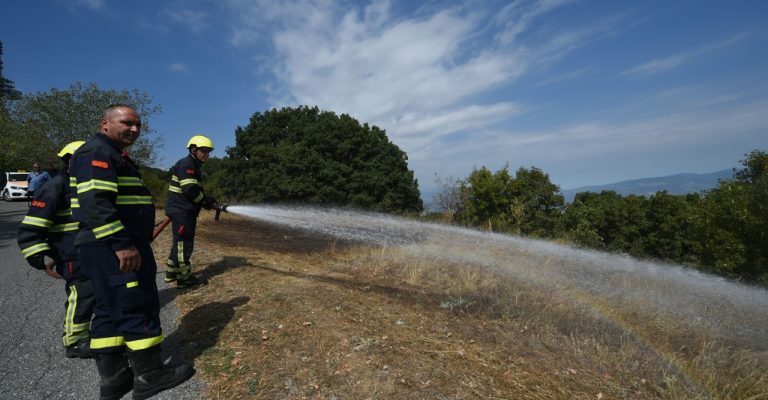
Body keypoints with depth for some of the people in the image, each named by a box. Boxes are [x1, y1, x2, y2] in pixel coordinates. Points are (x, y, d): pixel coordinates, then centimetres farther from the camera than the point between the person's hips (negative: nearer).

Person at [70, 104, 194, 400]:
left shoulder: (115, 157, 22)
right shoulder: (97, 153, -11)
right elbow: (94, 202, -24)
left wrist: (134, 241, 27)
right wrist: (123, 243, -28)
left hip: (112, 246, 11)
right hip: (112, 247, -11)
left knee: (110, 310, 12)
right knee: (138, 306, -5)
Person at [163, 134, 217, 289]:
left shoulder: (193, 166, 20)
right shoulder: (186, 164, -13)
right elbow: (190, 190, -22)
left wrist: (207, 200, 9)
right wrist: (207, 201, -12)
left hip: (183, 211, 11)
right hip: (182, 211, -11)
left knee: (180, 242, 18)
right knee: (184, 243, -5)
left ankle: (172, 273, 29)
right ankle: (184, 278, 1)